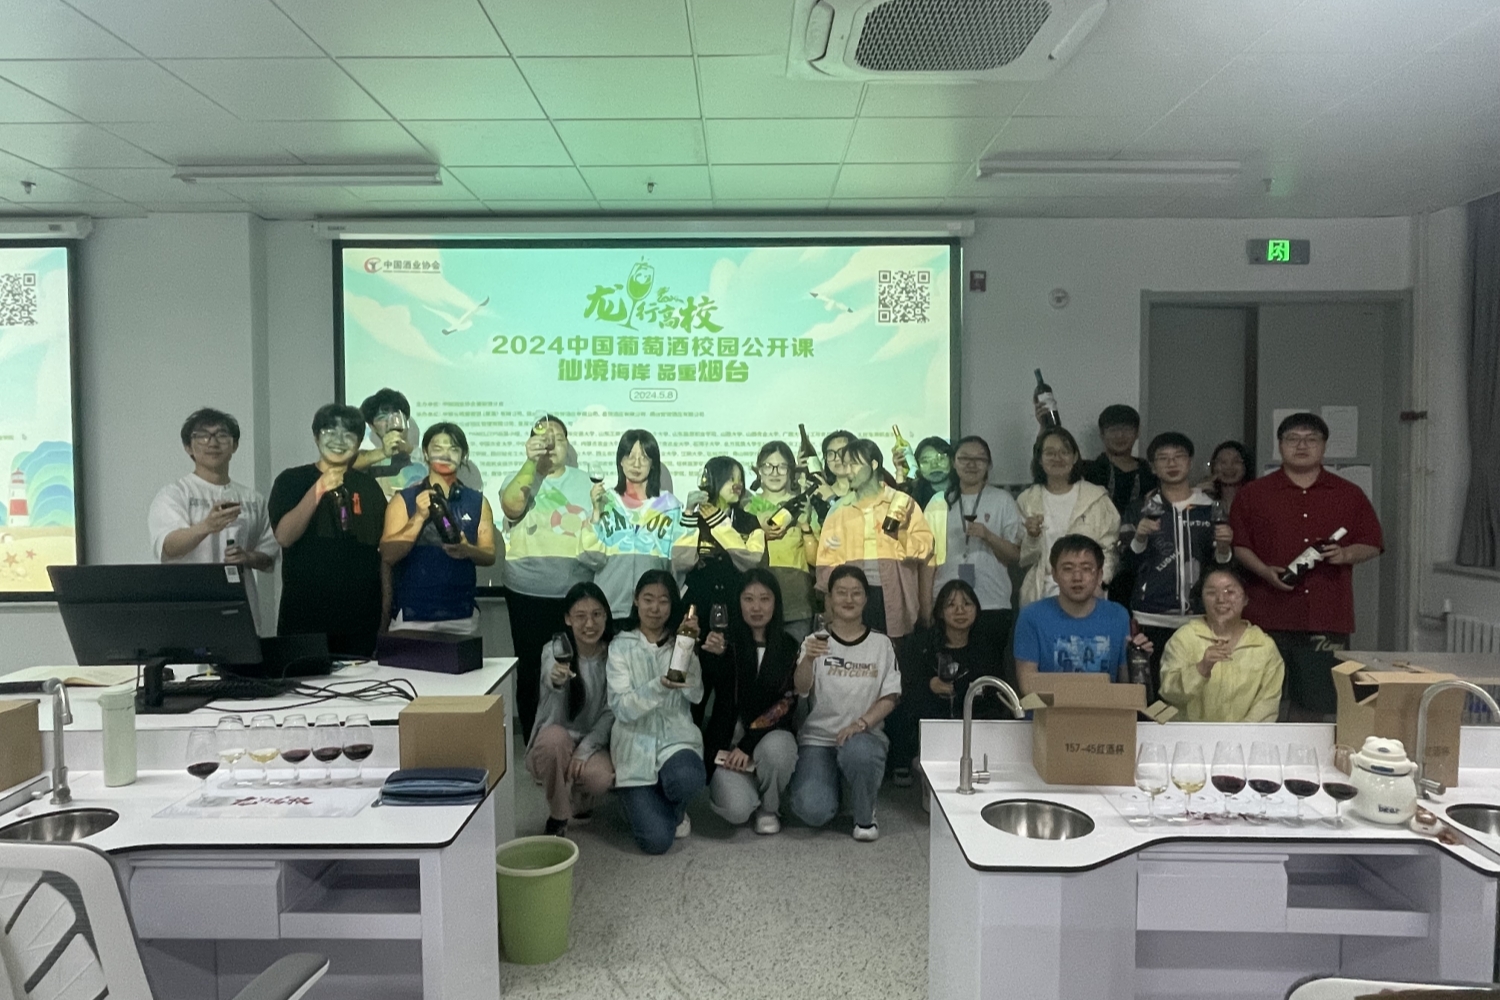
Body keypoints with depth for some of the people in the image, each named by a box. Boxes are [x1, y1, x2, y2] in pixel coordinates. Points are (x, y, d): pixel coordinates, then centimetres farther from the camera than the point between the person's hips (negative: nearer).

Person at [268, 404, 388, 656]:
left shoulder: (369, 487, 7)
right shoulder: (291, 480, 2)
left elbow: (385, 550, 9)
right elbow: (284, 537, -11)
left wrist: (386, 608, 4)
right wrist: (319, 490, -21)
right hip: (304, 614, -2)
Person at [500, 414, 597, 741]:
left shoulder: (584, 482, 9)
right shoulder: (522, 477, 1)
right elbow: (511, 506, -22)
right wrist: (531, 461, -29)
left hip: (575, 594, 2)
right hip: (528, 594, -2)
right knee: (531, 669, 7)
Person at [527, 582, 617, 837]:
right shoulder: (555, 650, -11)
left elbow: (611, 712, -7)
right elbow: (550, 678, -36)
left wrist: (585, 749, -20)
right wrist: (555, 677, -61)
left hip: (594, 741, 1)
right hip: (554, 743, -1)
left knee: (600, 777, -32)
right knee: (555, 736, -36)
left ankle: (581, 801, 8)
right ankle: (557, 818, -12)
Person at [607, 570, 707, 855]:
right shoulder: (621, 646, 2)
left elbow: (695, 695, -8)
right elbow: (622, 708, -10)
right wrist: (660, 686, -28)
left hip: (677, 738, 2)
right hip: (636, 747, -1)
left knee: (687, 779, -35)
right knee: (656, 840, -18)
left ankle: (675, 810, 3)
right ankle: (645, 803, 18)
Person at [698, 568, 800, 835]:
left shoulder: (788, 647, 2)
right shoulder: (727, 641, -2)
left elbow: (785, 703, -2)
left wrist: (749, 744, -12)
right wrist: (712, 657, -32)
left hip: (771, 735, 1)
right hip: (728, 738, -1)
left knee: (776, 749, -35)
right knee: (736, 810, -25)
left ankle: (769, 808, -3)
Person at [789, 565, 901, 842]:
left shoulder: (881, 644, 7)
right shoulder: (815, 641, 4)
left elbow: (890, 697, 1)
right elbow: (801, 689, -12)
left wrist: (860, 724, -16)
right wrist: (808, 659, -33)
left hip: (865, 735, 0)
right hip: (818, 736, 0)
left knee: (857, 751, -37)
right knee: (813, 812, -22)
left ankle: (865, 815, -7)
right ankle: (829, 783, 15)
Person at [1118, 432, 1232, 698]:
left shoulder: (1210, 508, 10)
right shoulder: (1139, 510, 7)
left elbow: (1221, 566, 15)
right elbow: (1127, 566, 6)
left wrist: (1223, 547, -6)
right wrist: (1139, 539, -11)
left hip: (1199, 619, 1)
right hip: (1152, 620, -1)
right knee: (1155, 694, -5)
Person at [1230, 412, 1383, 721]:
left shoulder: (1349, 495, 12)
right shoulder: (1253, 493, 8)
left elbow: (1372, 545, 13)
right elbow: (1237, 544, 6)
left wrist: (1346, 554, -8)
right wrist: (1264, 571, -11)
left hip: (1327, 618, 1)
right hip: (1269, 617, -1)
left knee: (1320, 704, 3)